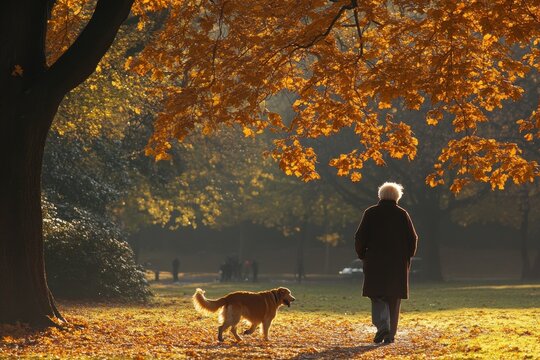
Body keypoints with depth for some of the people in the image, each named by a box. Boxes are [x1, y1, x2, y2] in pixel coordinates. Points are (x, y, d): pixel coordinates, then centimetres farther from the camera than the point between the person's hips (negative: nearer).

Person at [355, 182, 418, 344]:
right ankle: (390, 334, 9)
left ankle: (382, 326, -18)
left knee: (377, 297, 5)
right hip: (398, 264, 1)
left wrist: (363, 256, 13)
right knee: (394, 299, 9)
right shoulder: (402, 214, -1)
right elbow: (413, 238, 0)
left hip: (375, 263, -1)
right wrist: (407, 256, 14)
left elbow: (360, 238, -2)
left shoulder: (370, 213, -1)